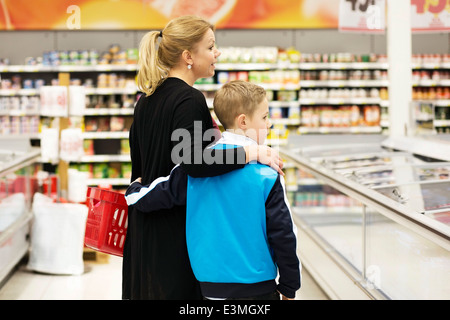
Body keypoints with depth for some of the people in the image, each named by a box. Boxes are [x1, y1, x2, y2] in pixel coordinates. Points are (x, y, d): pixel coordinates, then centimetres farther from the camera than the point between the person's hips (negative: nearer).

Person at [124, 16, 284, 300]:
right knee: (180, 290, -2)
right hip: (178, 222, -9)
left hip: (145, 221, 9)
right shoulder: (189, 100, -17)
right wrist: (252, 153, -31)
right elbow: (193, 162, -31)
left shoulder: (147, 98, 11)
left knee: (148, 290, 14)